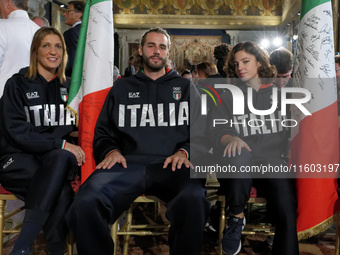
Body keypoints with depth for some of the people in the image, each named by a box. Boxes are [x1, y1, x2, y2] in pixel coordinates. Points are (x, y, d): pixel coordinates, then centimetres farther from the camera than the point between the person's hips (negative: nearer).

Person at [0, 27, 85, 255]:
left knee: (61, 158, -36)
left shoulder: (68, 87, 15)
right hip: (18, 159, -3)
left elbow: (76, 126, 15)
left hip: (59, 159, 3)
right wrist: (61, 144, -19)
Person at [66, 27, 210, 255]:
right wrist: (111, 151, 1)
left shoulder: (185, 87, 25)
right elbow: (103, 133, 23)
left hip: (172, 165, -1)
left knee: (193, 200, -39)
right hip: (129, 162, 1)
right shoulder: (122, 88, 27)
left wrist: (184, 152, -3)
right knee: (86, 203, -32)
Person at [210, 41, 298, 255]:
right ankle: (237, 217, -15)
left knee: (287, 212, -26)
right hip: (240, 165, 0)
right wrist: (232, 139, -21)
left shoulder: (278, 93, 16)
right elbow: (217, 132, 2)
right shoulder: (228, 97, 13)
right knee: (239, 155, -37)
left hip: (273, 161, 1)